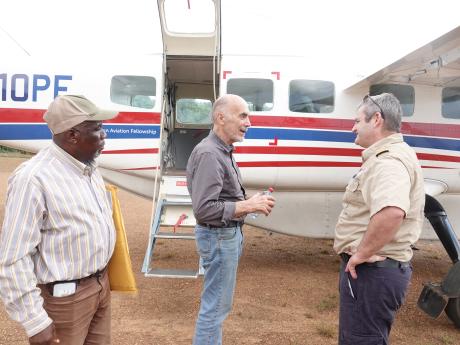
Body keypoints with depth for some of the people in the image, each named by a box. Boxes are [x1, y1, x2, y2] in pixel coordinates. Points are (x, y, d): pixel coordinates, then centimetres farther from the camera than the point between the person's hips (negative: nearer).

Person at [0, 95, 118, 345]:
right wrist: (35, 322, -18)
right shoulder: (34, 178, -22)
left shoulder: (89, 167, 5)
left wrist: (101, 278, 17)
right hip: (65, 298, -8)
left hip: (101, 285, 8)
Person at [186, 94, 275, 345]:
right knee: (216, 305, 3)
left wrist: (250, 202, -1)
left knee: (216, 302, 21)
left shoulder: (223, 152, 10)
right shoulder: (208, 154, -21)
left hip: (228, 233, 10)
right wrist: (249, 206, -23)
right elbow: (204, 209, -28)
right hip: (218, 236, -10)